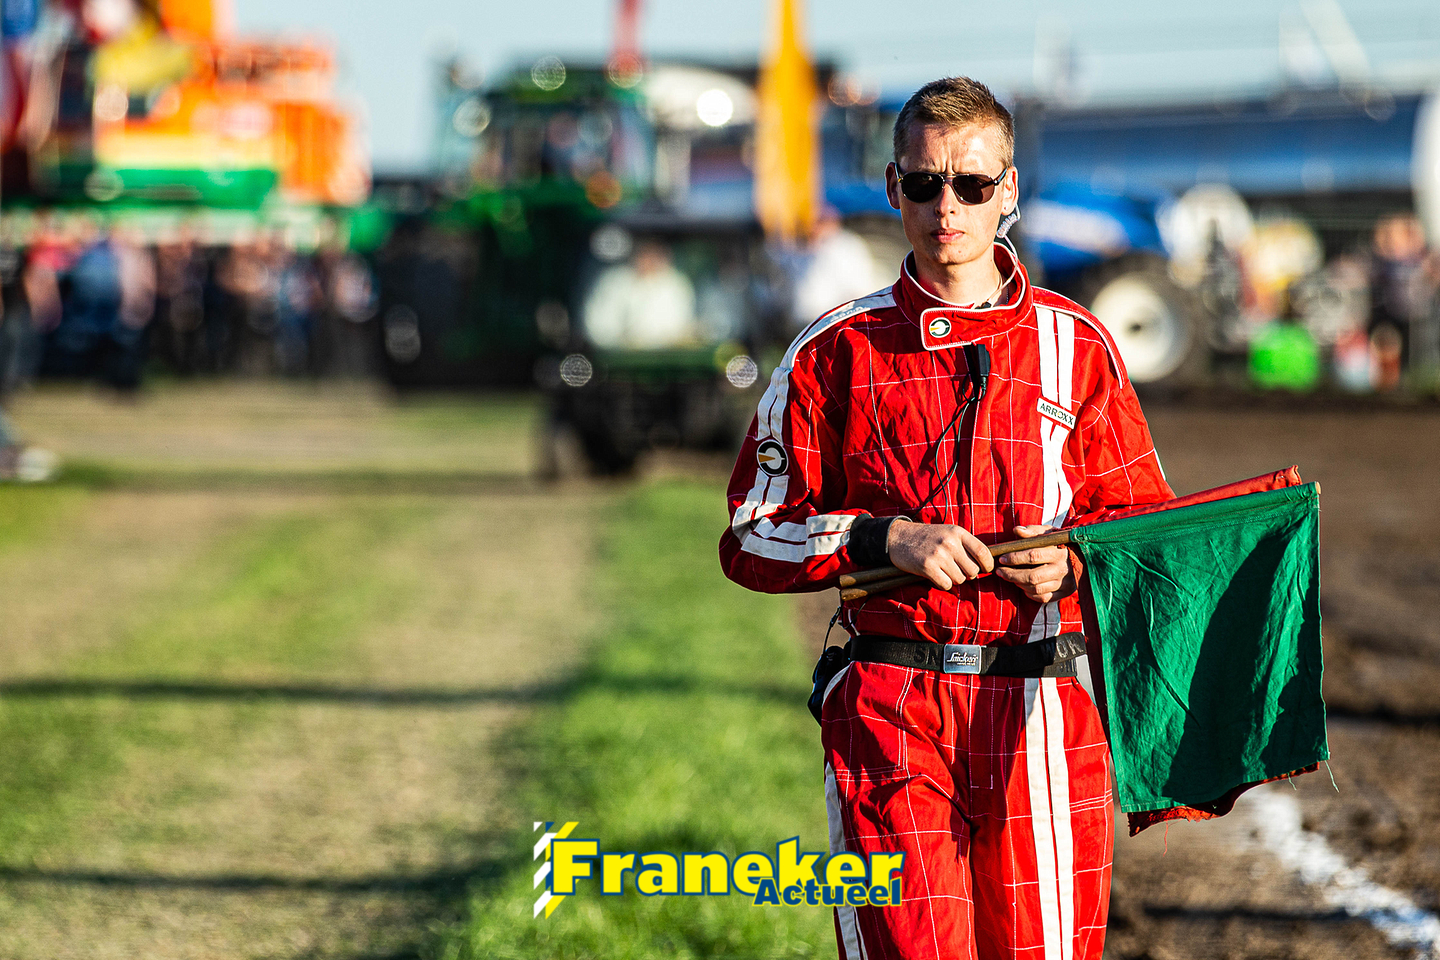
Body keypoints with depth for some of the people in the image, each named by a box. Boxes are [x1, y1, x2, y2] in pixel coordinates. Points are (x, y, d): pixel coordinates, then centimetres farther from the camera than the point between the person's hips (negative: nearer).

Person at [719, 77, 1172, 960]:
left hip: (1043, 711, 1)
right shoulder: (837, 352, 6)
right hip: (887, 711, -1)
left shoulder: (1076, 347, 9)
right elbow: (751, 538, 6)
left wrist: (1074, 561, -6)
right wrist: (885, 537, -9)